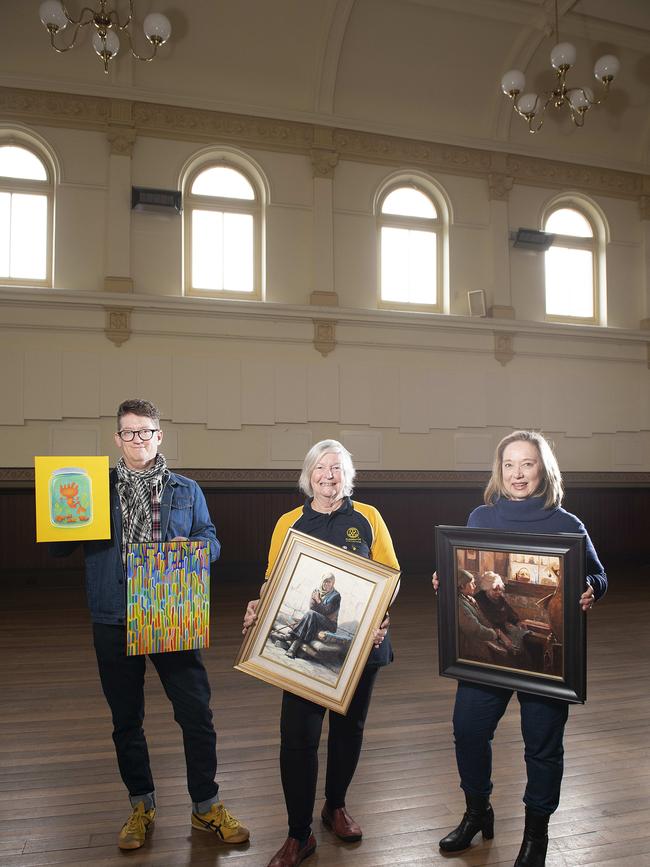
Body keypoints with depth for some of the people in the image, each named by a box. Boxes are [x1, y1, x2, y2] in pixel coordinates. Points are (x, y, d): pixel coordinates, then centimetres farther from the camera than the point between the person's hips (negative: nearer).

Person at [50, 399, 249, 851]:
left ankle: (206, 806, 21)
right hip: (114, 620, 1)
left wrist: (190, 546, -12)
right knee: (126, 719, 13)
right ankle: (142, 805, 33)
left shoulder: (186, 490, 7)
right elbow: (59, 549, 4)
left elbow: (212, 541, 10)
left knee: (196, 712, 1)